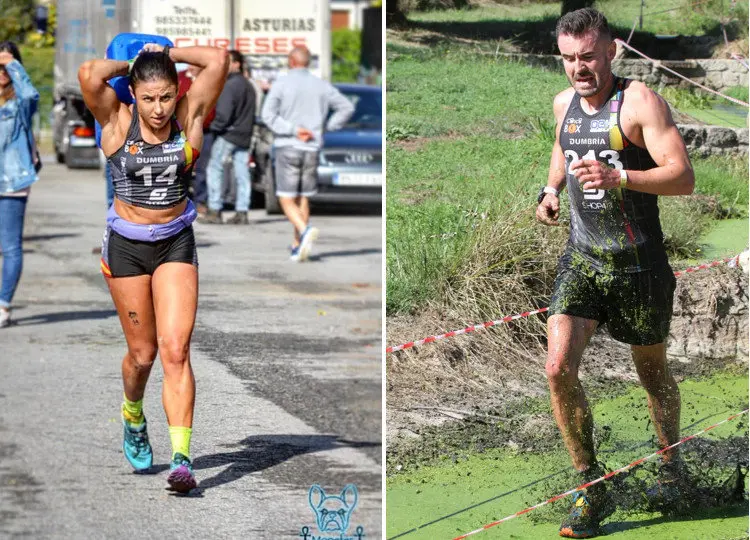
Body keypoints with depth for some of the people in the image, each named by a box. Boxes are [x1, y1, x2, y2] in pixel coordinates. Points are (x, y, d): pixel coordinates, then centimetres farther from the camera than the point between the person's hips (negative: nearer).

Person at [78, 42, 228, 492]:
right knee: (142, 353, 9)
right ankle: (133, 420, 40)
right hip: (127, 245, 0)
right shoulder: (118, 121, -8)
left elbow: (218, 60, -15)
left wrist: (166, 53, -4)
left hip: (176, 244, 0)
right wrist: (128, 65, -7)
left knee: (176, 350, -12)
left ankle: (182, 458, -18)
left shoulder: (188, 117, -5)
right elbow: (89, 75, -25)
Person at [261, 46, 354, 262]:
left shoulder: (281, 84, -4)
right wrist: (327, 127, 7)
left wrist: (293, 130, -14)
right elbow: (347, 107, 7)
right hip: (312, 149, 4)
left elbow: (268, 114, -14)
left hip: (287, 147, -4)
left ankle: (305, 230, -27)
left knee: (287, 199, -2)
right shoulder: (321, 86, 6)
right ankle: (298, 246, 13)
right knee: (303, 198, 13)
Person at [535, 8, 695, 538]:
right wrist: (552, 188, 11)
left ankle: (671, 461, 41)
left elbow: (683, 177, -22)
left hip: (638, 265, -4)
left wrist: (617, 177, -35)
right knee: (558, 368, -12)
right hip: (582, 257, 4)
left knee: (653, 373, 13)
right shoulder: (565, 103, 5)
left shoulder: (640, 101, -14)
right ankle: (592, 488, -1)